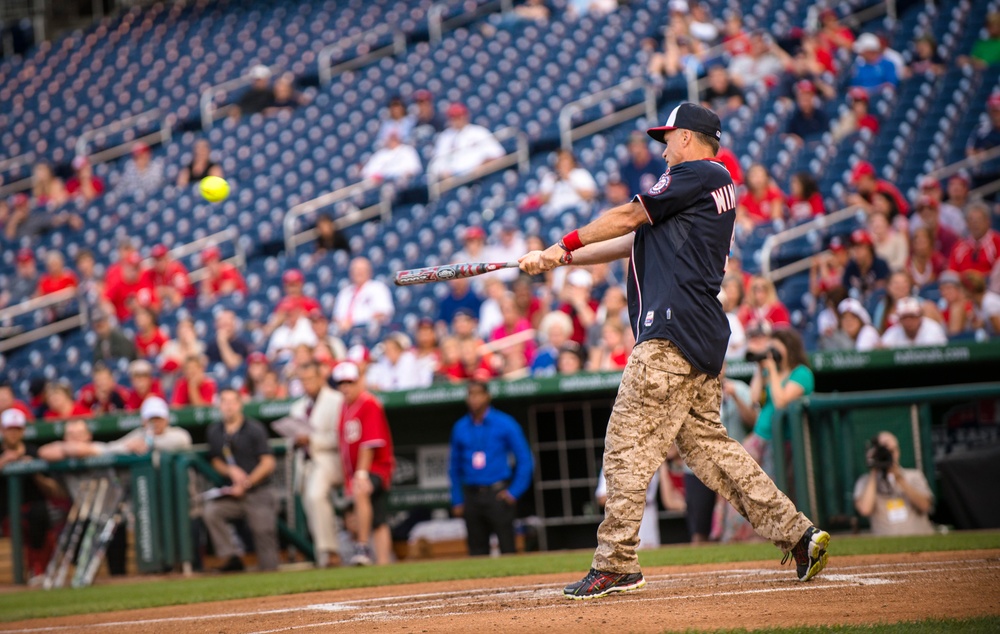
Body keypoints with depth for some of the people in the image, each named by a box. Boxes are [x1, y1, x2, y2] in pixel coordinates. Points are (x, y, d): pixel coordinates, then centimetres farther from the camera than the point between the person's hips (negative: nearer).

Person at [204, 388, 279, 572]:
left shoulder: (254, 429, -3)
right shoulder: (214, 431, 9)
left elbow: (268, 463, -6)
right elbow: (216, 461, 16)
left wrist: (246, 483, -14)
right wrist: (231, 471, -7)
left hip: (259, 494, -3)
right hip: (233, 494, 3)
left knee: (264, 534, -11)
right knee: (211, 510, -22)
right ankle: (231, 557, -18)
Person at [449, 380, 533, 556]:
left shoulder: (505, 424, -1)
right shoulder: (460, 428, 10)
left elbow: (525, 461, 1)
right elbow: (455, 467, 17)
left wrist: (514, 492, -7)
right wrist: (457, 501, 12)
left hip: (498, 494, -4)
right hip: (471, 497, 4)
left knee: (507, 549, -7)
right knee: (477, 550, 5)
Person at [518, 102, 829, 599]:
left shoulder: (698, 175, -4)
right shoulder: (715, 186, 25)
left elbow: (626, 218, -2)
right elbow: (636, 240, 24)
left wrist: (562, 246, 9)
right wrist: (560, 259, 20)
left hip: (673, 333, -10)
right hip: (703, 336, 10)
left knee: (628, 444, -7)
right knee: (705, 442, 11)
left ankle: (615, 565, -6)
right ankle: (797, 534, 7)